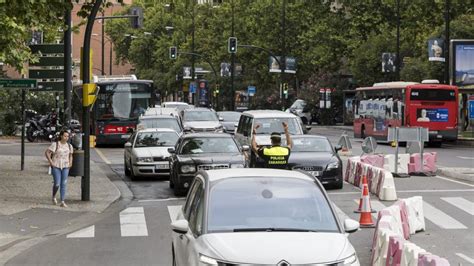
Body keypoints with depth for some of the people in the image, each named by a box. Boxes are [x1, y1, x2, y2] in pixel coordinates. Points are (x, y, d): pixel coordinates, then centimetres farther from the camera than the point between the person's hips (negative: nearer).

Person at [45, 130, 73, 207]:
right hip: (56, 166, -4)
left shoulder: (69, 146, 7)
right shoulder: (55, 144, -8)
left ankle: (62, 202, 0)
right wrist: (51, 162, -12)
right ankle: (54, 197, 23)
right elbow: (47, 153, -8)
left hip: (65, 167, 4)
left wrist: (70, 163, 8)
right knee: (57, 184, -7)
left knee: (63, 184, -1)